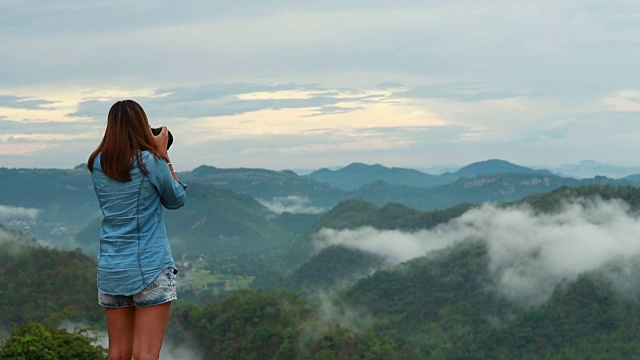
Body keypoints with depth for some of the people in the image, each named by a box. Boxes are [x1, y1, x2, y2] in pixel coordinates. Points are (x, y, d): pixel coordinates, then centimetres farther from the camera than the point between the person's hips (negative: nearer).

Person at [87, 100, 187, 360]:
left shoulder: (97, 164, 4)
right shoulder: (150, 162, -10)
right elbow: (176, 199, 5)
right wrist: (163, 154, 6)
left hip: (111, 267, 5)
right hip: (150, 267, -5)